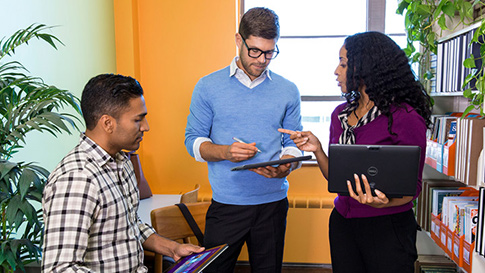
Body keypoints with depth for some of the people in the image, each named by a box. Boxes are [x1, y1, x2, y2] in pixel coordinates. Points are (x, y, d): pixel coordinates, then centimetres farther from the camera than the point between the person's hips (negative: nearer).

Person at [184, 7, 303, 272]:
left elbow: (294, 144, 6)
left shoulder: (288, 90, 3)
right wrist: (226, 152, -20)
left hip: (273, 203, 2)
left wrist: (286, 167, -16)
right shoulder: (208, 86, -2)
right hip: (225, 203, -1)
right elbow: (193, 140, 0)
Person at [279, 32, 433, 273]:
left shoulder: (405, 117, -14)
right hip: (342, 223, 6)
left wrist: (383, 202, -29)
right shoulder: (341, 114, 4)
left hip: (388, 228, -5)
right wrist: (317, 150, -9)